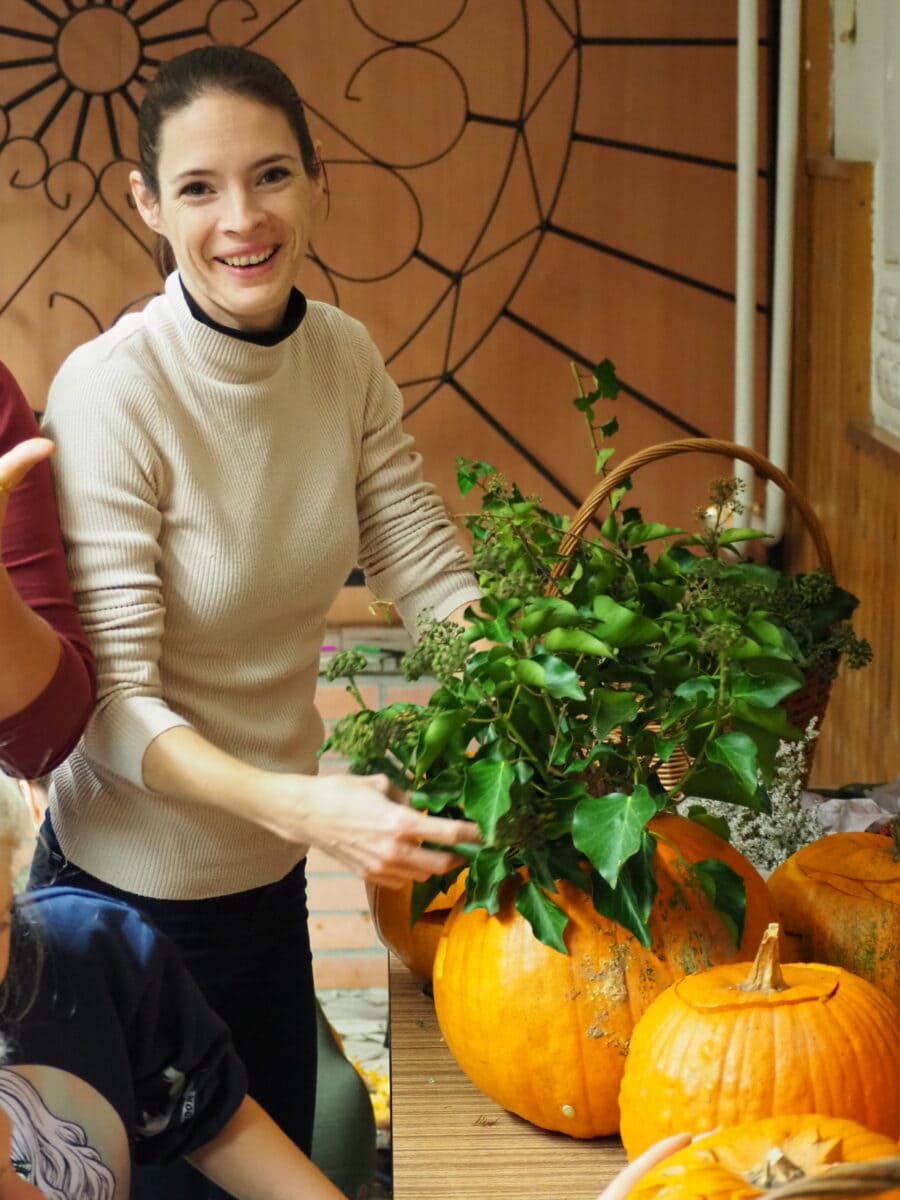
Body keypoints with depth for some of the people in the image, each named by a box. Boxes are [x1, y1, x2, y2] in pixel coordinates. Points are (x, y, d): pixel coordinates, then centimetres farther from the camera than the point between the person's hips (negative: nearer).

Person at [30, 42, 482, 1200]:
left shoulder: (344, 357, -6)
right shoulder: (110, 391, -24)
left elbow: (434, 576, -3)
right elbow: (116, 707, -26)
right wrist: (304, 806, -40)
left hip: (269, 873, 6)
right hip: (136, 888, -6)